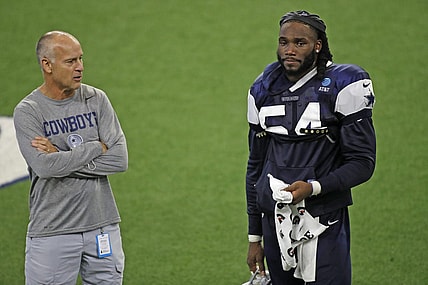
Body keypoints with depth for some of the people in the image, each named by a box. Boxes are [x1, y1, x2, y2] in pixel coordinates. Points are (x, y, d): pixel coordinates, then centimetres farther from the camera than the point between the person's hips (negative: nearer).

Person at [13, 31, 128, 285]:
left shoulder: (96, 99, 4)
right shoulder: (27, 111, -5)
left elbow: (120, 159, -6)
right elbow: (45, 167, -20)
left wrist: (62, 159, -12)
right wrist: (97, 148, -10)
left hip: (103, 227, 3)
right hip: (52, 233, -3)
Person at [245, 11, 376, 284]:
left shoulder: (343, 86, -7)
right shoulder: (263, 90, 8)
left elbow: (362, 163, -7)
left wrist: (313, 187, -22)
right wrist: (254, 237, 14)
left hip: (324, 224, -4)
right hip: (274, 220, 4)